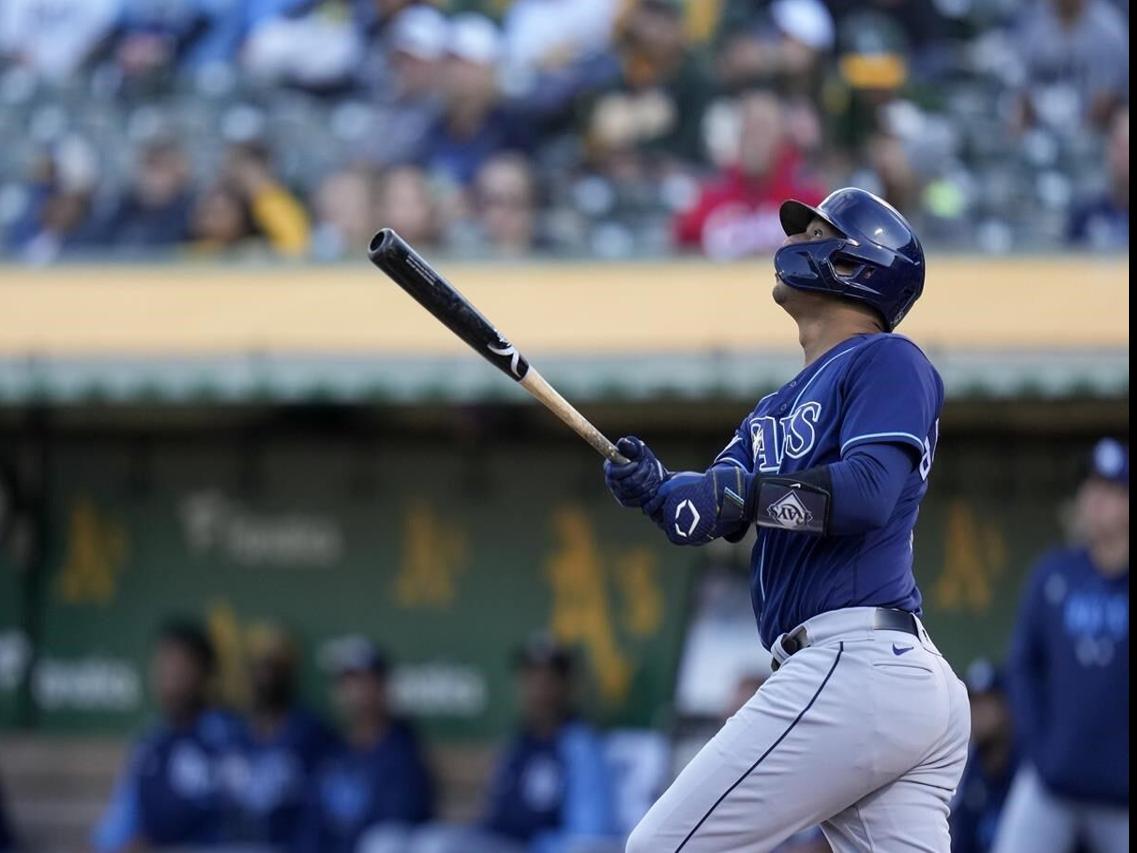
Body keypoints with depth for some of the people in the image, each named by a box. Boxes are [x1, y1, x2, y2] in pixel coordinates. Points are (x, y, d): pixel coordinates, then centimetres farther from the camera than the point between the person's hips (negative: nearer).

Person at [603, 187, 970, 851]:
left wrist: (735, 493, -20)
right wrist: (660, 489, -11)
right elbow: (712, 510, 11)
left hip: (856, 666, -9)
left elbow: (870, 491, -17)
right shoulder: (779, 407, 25)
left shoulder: (889, 361, -1)